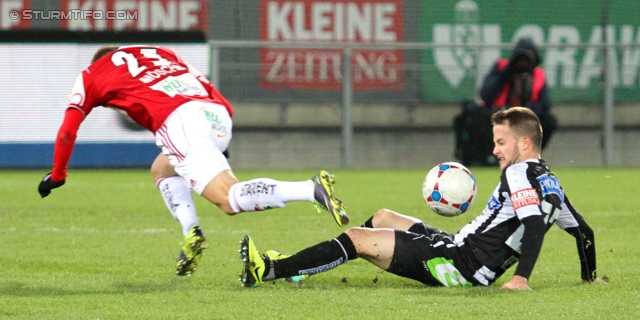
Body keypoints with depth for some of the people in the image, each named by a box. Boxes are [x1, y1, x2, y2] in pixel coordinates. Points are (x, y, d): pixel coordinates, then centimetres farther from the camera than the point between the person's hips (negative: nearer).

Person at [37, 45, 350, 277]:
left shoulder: (91, 75, 26)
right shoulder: (160, 52, 38)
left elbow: (68, 130, 25)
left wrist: (57, 175, 39)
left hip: (179, 120, -6)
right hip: (220, 115, 6)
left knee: (229, 199, -16)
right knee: (162, 169, 31)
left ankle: (312, 189, -38)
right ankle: (191, 233, 6)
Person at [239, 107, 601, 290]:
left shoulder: (520, 173, -15)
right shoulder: (549, 182, 13)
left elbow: (535, 224, -30)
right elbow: (584, 230, 18)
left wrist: (522, 277, -39)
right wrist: (590, 276, 29)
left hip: (460, 263, -11)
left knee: (358, 238, -13)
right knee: (383, 217, 26)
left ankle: (268, 271, -15)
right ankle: (294, 266, 30)